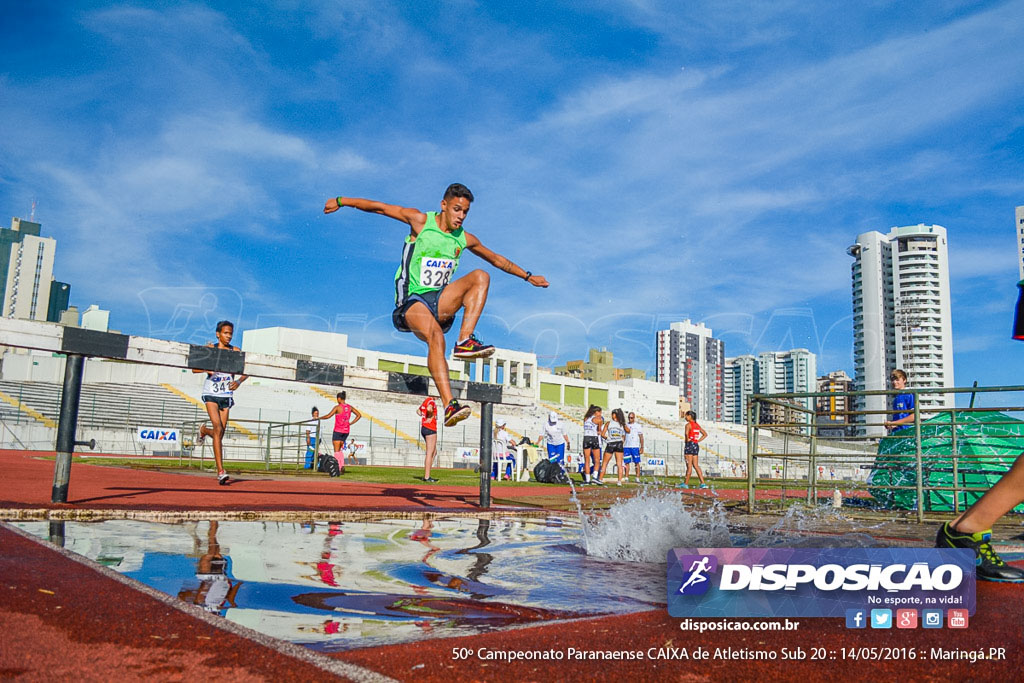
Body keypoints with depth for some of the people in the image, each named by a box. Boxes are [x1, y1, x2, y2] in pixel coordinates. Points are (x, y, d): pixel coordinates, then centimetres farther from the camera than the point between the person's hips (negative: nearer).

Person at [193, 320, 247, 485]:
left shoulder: (235, 350, 3)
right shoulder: (209, 348, 0)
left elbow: (245, 371, 0)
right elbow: (195, 368, -2)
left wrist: (239, 381, -21)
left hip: (226, 395, 3)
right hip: (211, 393, -3)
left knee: (220, 433, 5)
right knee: (218, 428, -18)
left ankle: (204, 430, 45)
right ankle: (220, 472, -19)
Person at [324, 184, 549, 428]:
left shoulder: (465, 239, 9)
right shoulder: (421, 221, -3)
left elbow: (497, 259, 23)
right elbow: (379, 207, 2)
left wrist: (528, 276, 28)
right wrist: (341, 201, 3)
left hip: (440, 301, 5)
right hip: (412, 299, -5)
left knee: (481, 276, -16)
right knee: (436, 335, -35)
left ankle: (465, 342, -27)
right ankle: (449, 406, -45)